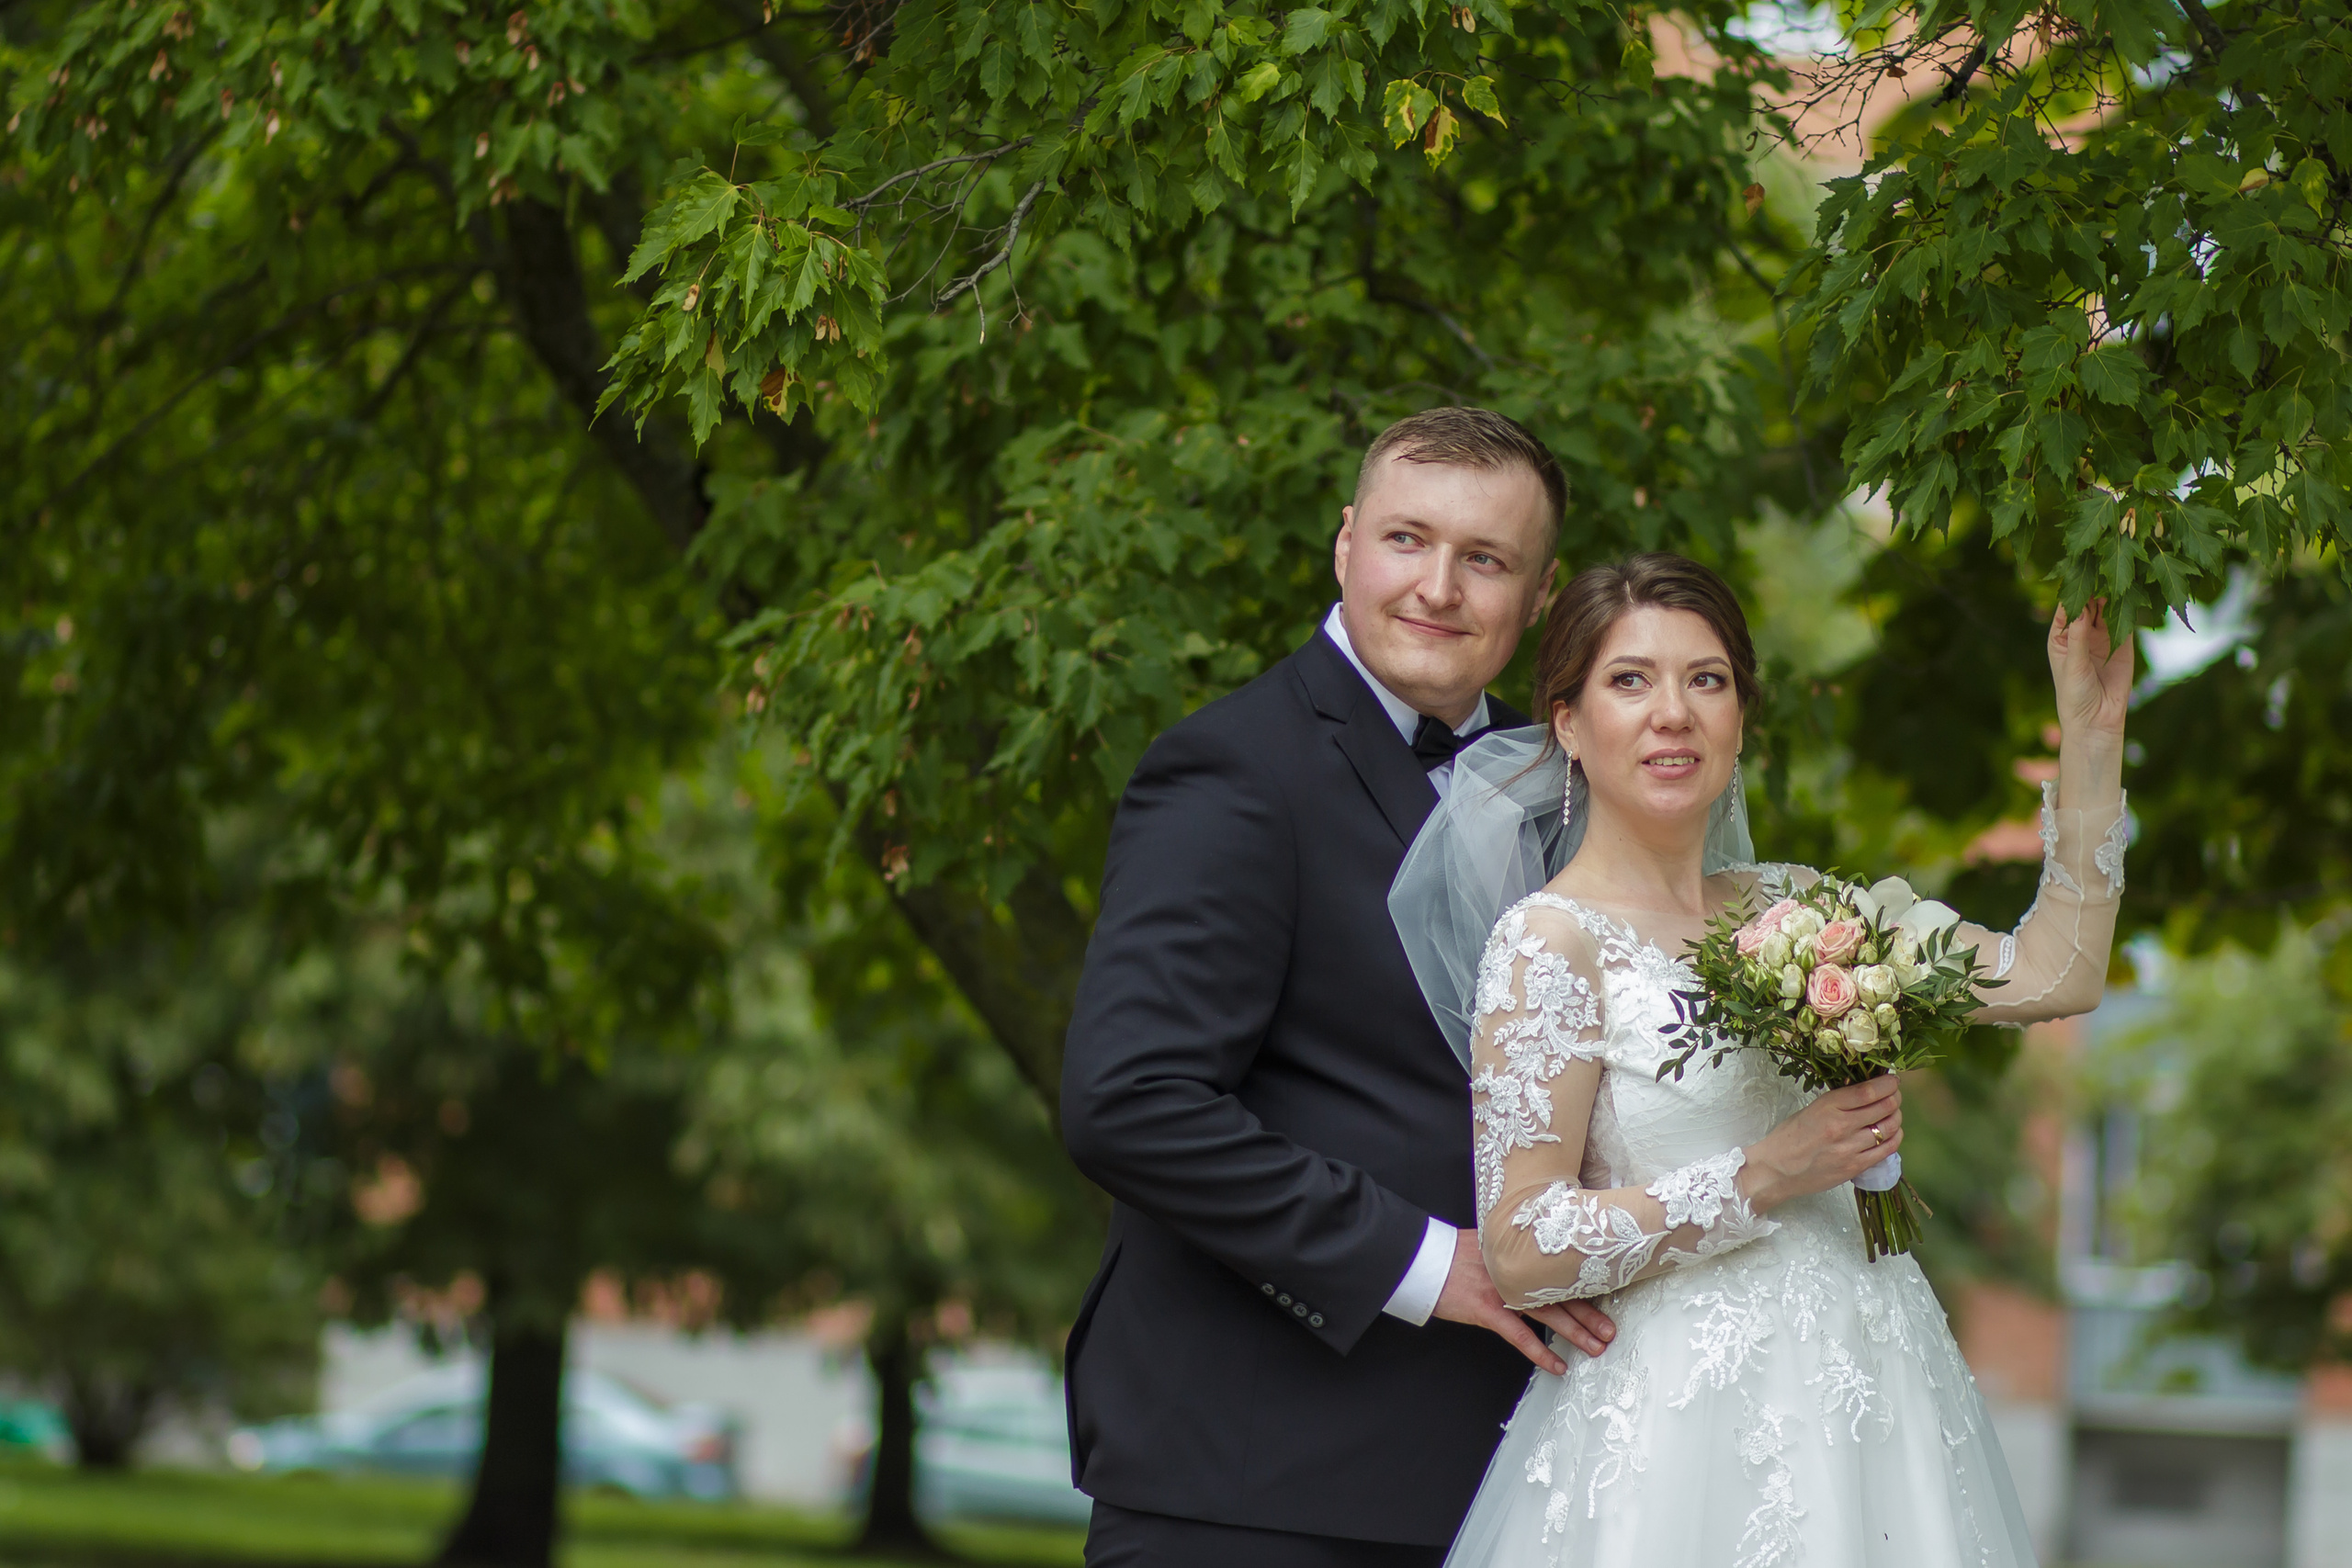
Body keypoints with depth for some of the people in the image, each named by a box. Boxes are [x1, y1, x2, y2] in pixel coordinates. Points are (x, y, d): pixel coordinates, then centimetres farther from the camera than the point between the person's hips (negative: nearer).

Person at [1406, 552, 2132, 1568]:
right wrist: (1770, 1176, -16)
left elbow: (2053, 979, 8)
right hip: (1687, 1434, -6)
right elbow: (1521, 1253, -15)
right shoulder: (1551, 942, -9)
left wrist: (2092, 733, 6)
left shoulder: (1788, 906, 10)